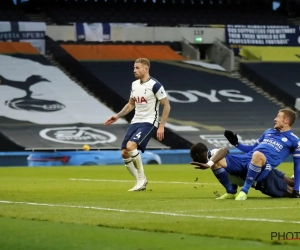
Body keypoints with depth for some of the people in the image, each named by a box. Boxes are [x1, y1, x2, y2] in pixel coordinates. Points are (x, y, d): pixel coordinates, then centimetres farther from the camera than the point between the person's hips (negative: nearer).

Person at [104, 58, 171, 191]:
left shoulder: (154, 85, -12)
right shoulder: (134, 84, 11)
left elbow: (166, 106, -9)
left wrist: (161, 126, -14)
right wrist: (117, 116, 11)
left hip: (149, 123, -8)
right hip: (135, 122, 8)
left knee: (131, 146, -27)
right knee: (124, 153, -2)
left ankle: (142, 178, -10)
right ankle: (141, 182, 13)